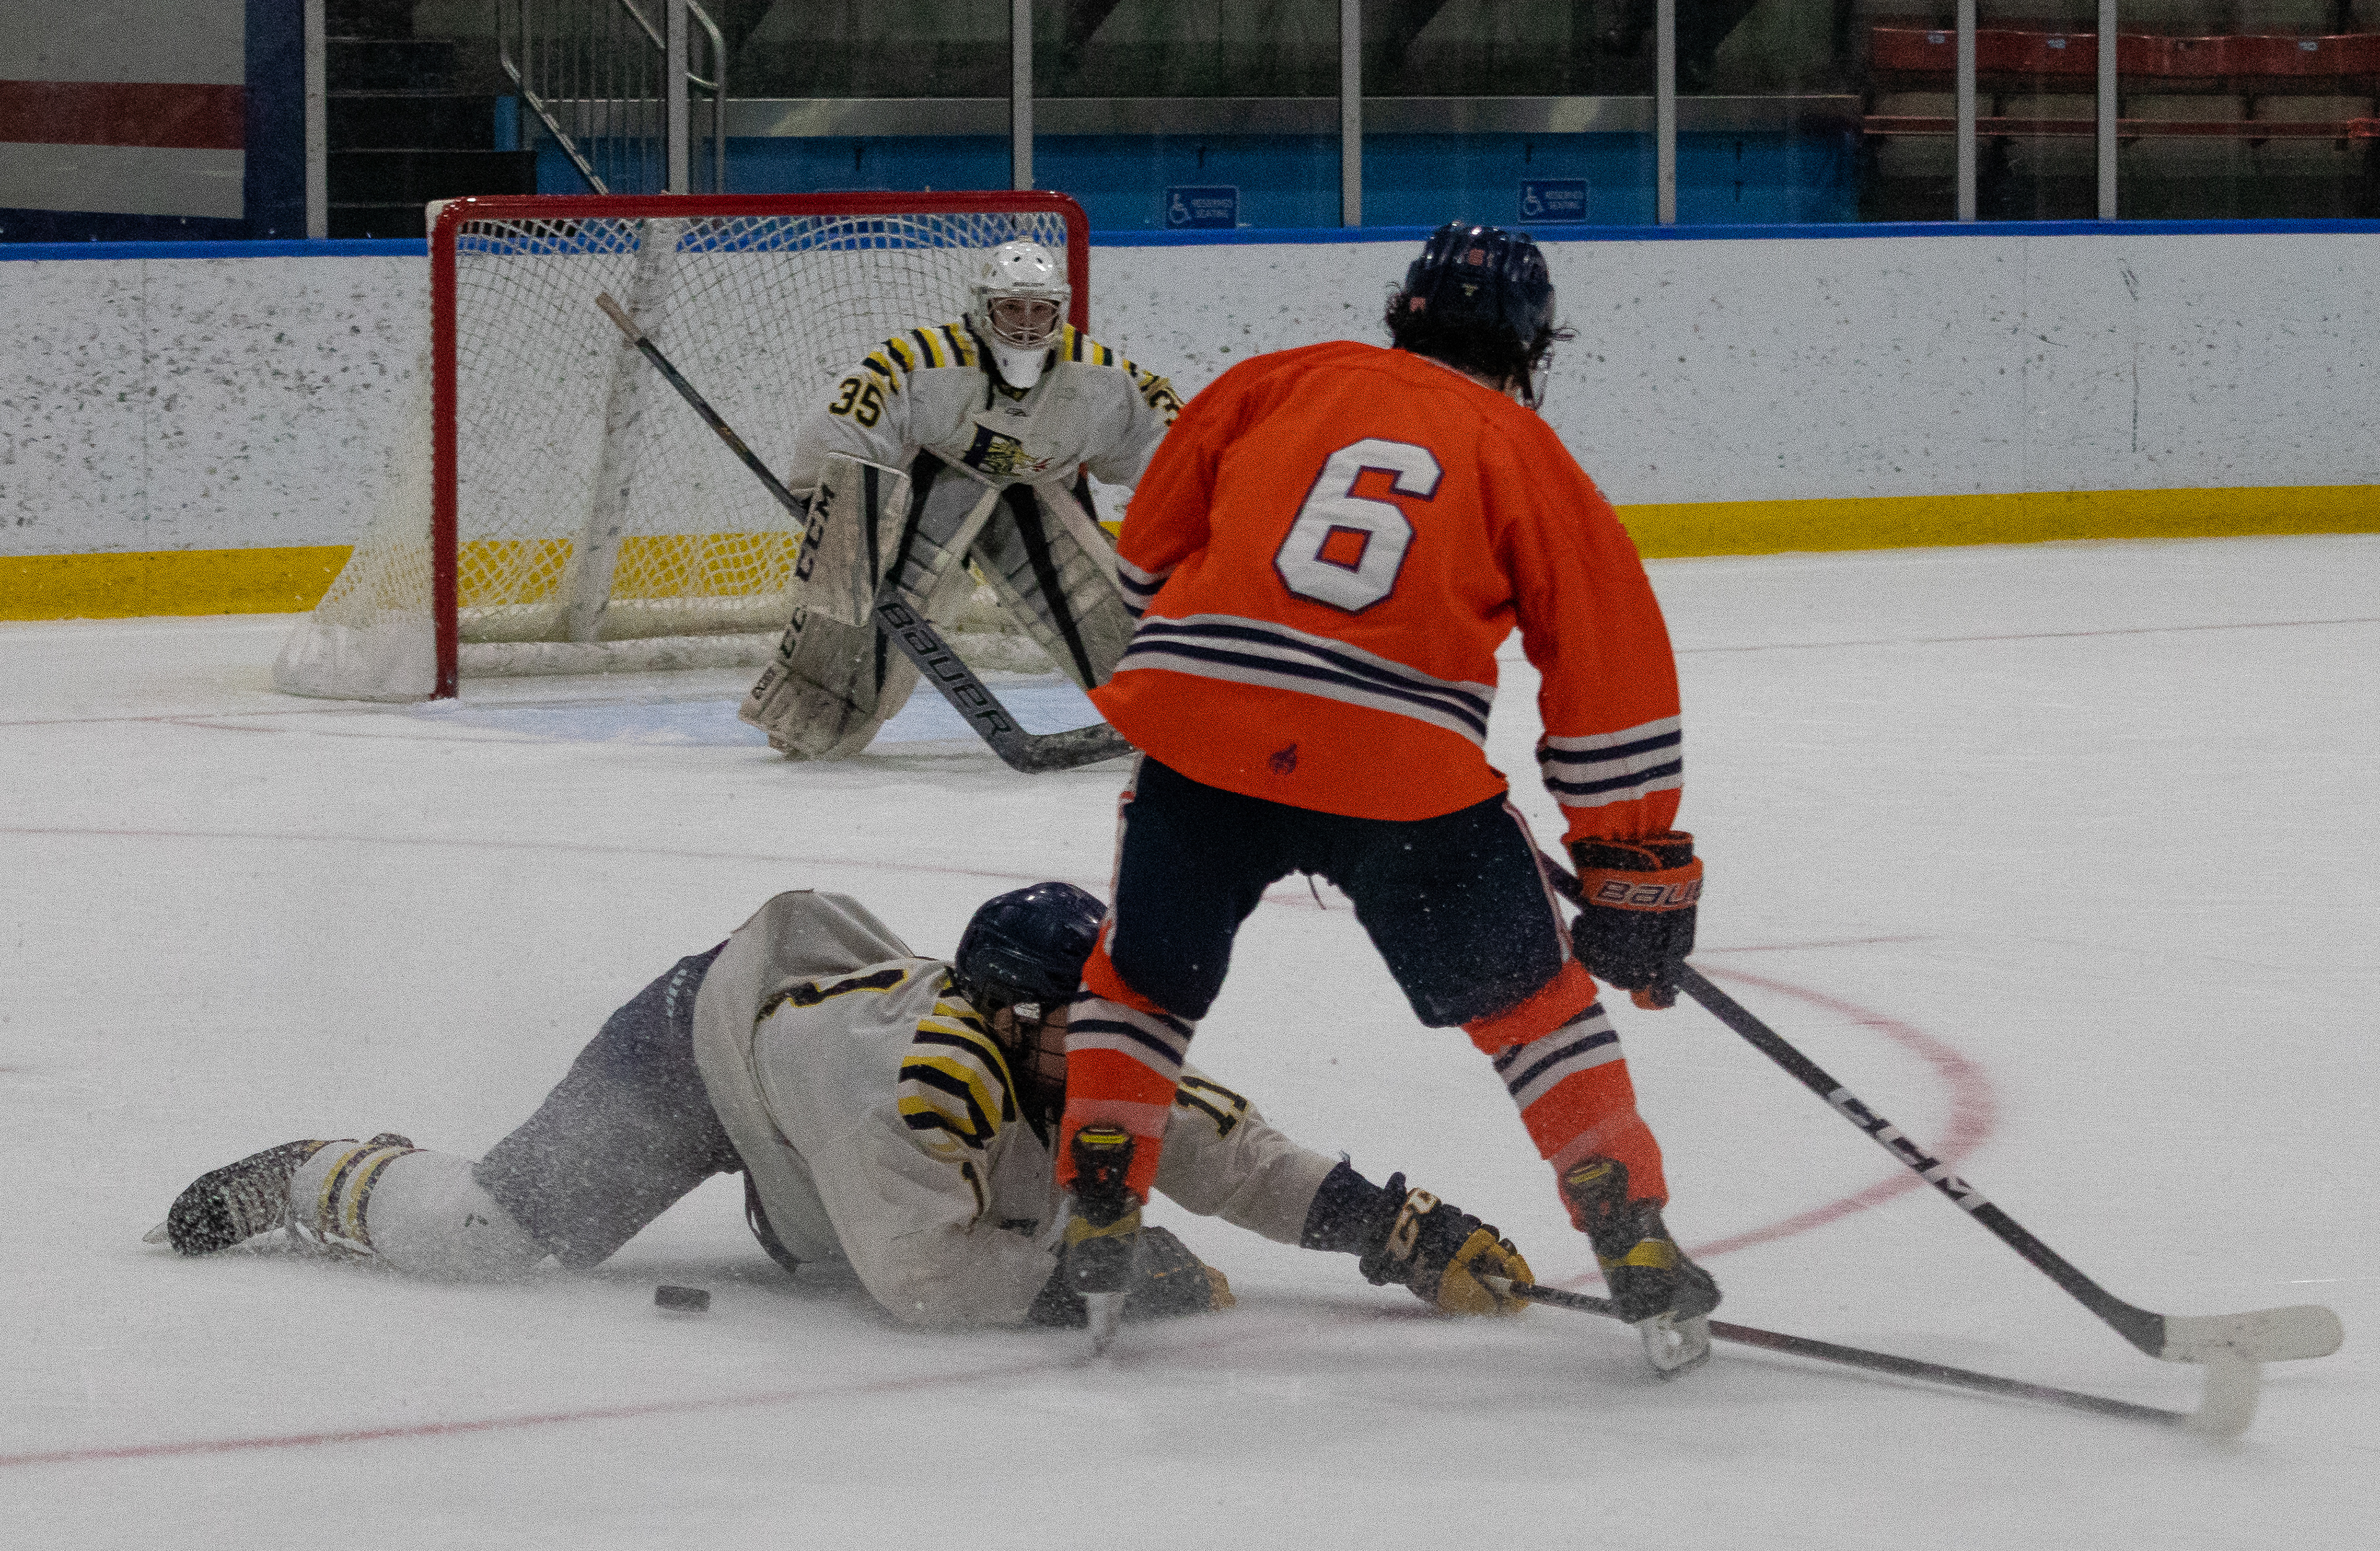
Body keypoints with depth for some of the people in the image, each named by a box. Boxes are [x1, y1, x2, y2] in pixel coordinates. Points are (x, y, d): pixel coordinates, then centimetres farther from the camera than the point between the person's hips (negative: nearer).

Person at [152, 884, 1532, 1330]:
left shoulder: (1101, 1069, -22)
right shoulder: (918, 1073, -42)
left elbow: (1246, 1163, -17)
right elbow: (920, 1277, -44)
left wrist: (1406, 1231, -27)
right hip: (702, 1036, -7)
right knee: (485, 1240, -11)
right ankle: (315, 1183, 15)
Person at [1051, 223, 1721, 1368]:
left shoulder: (1282, 383, 18)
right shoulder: (1528, 457, 13)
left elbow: (1150, 553, 24)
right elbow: (1613, 670, 10)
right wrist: (1636, 867, 15)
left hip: (1197, 722, 1)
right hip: (1403, 771, -1)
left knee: (1142, 974, 25)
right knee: (1531, 997, 15)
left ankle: (1098, 1206, 19)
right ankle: (1636, 1245, 9)